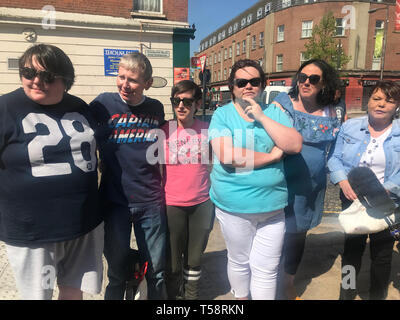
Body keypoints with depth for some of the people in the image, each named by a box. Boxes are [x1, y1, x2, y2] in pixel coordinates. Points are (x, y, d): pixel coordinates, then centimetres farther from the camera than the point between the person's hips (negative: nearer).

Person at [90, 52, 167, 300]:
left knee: (156, 272, 12)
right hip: (115, 200, -2)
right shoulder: (104, 103, -6)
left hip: (151, 201, 2)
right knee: (118, 271, 14)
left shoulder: (157, 108, 4)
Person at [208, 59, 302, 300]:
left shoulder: (274, 112, 5)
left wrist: (262, 117, -13)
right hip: (234, 205, -1)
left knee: (267, 269, 10)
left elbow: (295, 145, -8)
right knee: (239, 262, 20)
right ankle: (241, 297, 45)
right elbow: (226, 155, -21)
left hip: (272, 206, 2)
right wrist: (272, 156, -14)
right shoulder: (223, 114, -4)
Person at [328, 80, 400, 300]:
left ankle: (377, 295, 37)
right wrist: (343, 181, -16)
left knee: (382, 255, 13)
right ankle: (346, 294, 35)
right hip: (353, 202, 1)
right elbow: (335, 158, 0)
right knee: (351, 249, 14)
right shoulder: (350, 127, 0)